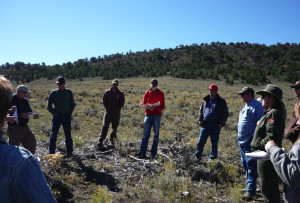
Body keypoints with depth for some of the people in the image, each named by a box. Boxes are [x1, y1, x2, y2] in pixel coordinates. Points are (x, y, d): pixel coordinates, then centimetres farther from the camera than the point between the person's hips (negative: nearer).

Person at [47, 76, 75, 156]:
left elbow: (72, 104, 12)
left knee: (68, 135, 8)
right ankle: (51, 153, 7)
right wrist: (54, 113, -5)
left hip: (67, 116, 1)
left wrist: (70, 113, 2)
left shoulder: (69, 92, 4)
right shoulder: (54, 93, 0)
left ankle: (69, 152, 20)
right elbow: (49, 106, 5)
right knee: (53, 135, -2)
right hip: (57, 116, -1)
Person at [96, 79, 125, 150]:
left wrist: (117, 109, -10)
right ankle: (100, 142, -9)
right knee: (105, 127, -9)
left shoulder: (120, 93, 4)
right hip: (108, 113, -1)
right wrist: (108, 108, -7)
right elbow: (104, 101, 5)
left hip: (116, 113, 1)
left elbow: (122, 103, 2)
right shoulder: (107, 92, 4)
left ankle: (112, 141, 25)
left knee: (114, 128, 10)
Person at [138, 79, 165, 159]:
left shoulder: (160, 93, 5)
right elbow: (144, 103, 9)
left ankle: (153, 154, 7)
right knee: (145, 135, -2)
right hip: (148, 115, 1)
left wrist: (154, 106, -18)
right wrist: (149, 106, -13)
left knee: (156, 135, 1)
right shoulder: (147, 92, 11)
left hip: (157, 116, -1)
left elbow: (162, 106, 0)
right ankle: (142, 153, 0)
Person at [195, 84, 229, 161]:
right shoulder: (205, 100, 10)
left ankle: (212, 158, 22)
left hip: (215, 126, -2)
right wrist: (200, 120, 5)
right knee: (200, 142, 0)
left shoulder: (221, 102, 2)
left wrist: (222, 123, -5)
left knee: (214, 143, 8)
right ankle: (197, 157, 10)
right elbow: (201, 111, 17)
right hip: (205, 124, 2)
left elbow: (225, 114, 4)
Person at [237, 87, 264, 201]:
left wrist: (253, 136, -21)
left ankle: (251, 192, -1)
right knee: (245, 165, 17)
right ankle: (249, 185, 32)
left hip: (250, 141, -9)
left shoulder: (257, 106, -11)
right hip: (242, 141, 10)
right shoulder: (245, 106, 17)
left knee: (251, 166, -6)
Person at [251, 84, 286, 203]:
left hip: (268, 158, -11)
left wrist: (258, 145, -14)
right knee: (271, 188, 23)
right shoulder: (270, 112, 13)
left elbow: (272, 137, -28)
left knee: (268, 189, 1)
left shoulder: (274, 114, -19)